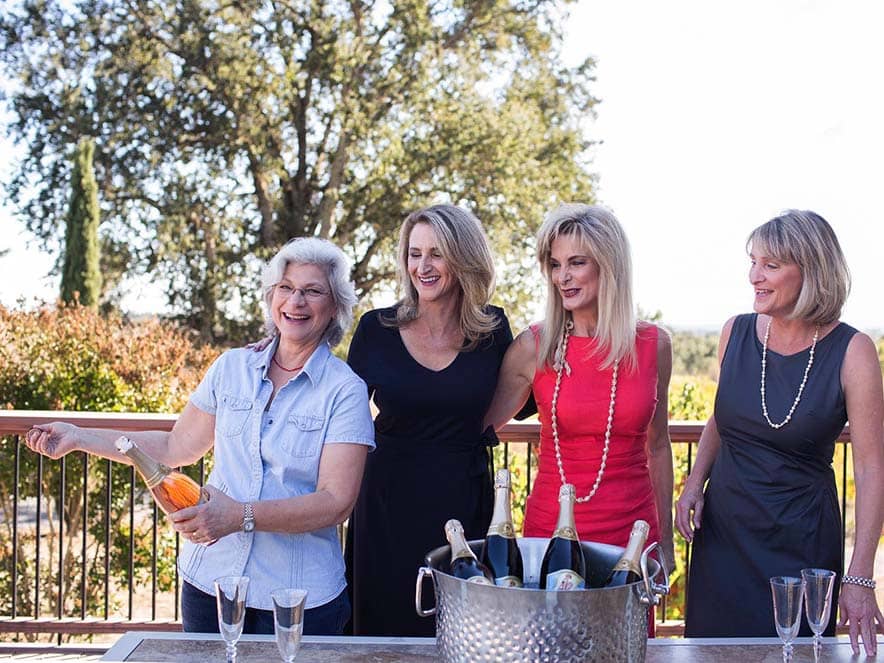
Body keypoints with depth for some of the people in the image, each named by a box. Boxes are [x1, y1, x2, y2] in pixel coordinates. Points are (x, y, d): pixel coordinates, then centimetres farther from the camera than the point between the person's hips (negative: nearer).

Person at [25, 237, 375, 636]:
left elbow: (337, 501, -16)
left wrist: (241, 516, -28)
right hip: (210, 581, 4)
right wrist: (78, 438, 11)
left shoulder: (345, 391, -9)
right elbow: (177, 447, 14)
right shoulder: (231, 368, 5)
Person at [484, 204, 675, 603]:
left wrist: (666, 541, 12)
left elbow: (657, 446, 10)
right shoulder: (534, 348, -6)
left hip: (630, 532, 1)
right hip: (550, 527, -1)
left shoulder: (653, 345, 0)